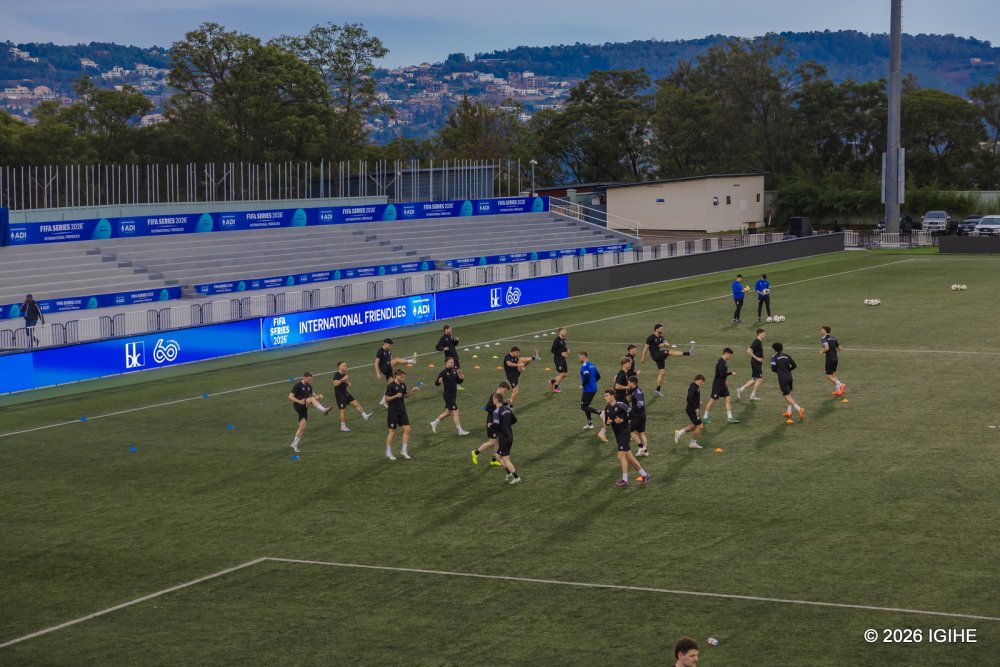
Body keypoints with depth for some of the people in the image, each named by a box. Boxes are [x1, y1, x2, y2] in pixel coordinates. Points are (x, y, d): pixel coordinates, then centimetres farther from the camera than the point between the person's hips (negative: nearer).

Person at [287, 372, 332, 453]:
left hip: (304, 408, 8)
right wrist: (299, 401, -28)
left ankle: (294, 445, 14)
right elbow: (290, 397, -13)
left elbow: (314, 395, 19)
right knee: (312, 399, -29)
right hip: (298, 406, -8)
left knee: (302, 427, 6)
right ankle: (324, 410, -42)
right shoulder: (297, 386, -10)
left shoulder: (308, 386, 13)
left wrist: (319, 397, -4)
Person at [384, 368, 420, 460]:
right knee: (392, 432, 2)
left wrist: (412, 391, 4)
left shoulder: (403, 385, 6)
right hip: (393, 411, -6)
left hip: (402, 410, 6)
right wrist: (396, 396, -27)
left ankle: (404, 450, 12)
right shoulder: (390, 386, -14)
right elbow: (386, 399, -14)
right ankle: (388, 453, 15)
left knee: (407, 429, 1)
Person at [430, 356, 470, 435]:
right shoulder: (443, 372, -14)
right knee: (455, 412, -5)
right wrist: (439, 381, -33)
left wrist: (461, 378, -5)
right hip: (448, 395, -8)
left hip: (454, 395, 8)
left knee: (447, 412, 20)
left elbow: (458, 381, 15)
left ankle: (434, 423, 36)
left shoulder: (454, 370, 6)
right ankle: (460, 430, 4)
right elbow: (436, 383, -12)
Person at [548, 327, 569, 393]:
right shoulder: (556, 340, -14)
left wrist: (567, 351, 2)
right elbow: (553, 350, -16)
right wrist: (561, 353, -21)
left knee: (564, 375, 7)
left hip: (563, 359, 8)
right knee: (561, 374, -9)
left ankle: (552, 381, 27)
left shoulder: (564, 340, 10)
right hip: (558, 359, -8)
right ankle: (555, 388, 7)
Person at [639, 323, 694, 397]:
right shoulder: (651, 338, -9)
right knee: (670, 352, -24)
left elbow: (668, 346, 14)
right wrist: (643, 358, -6)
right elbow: (646, 348, -8)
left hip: (659, 356, 9)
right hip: (655, 355, -9)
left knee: (662, 372, 9)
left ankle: (658, 390, 16)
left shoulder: (661, 337, 14)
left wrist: (665, 344, -10)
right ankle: (689, 353, -36)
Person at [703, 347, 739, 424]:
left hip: (722, 384, 9)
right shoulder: (721, 362, -20)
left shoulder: (724, 362, 10)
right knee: (712, 400, 0)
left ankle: (729, 418, 8)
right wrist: (731, 373, -18)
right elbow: (722, 374, -28)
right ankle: (705, 417, 11)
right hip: (717, 384, -9)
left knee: (729, 399, 4)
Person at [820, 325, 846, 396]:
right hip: (835, 359, 8)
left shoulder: (824, 338, -10)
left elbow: (827, 348, -25)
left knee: (829, 375, 2)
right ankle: (837, 390, 15)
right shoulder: (833, 338, 13)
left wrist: (822, 352, -8)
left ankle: (840, 385, -14)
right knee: (833, 375, 18)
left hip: (829, 359, -8)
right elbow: (839, 348, 14)